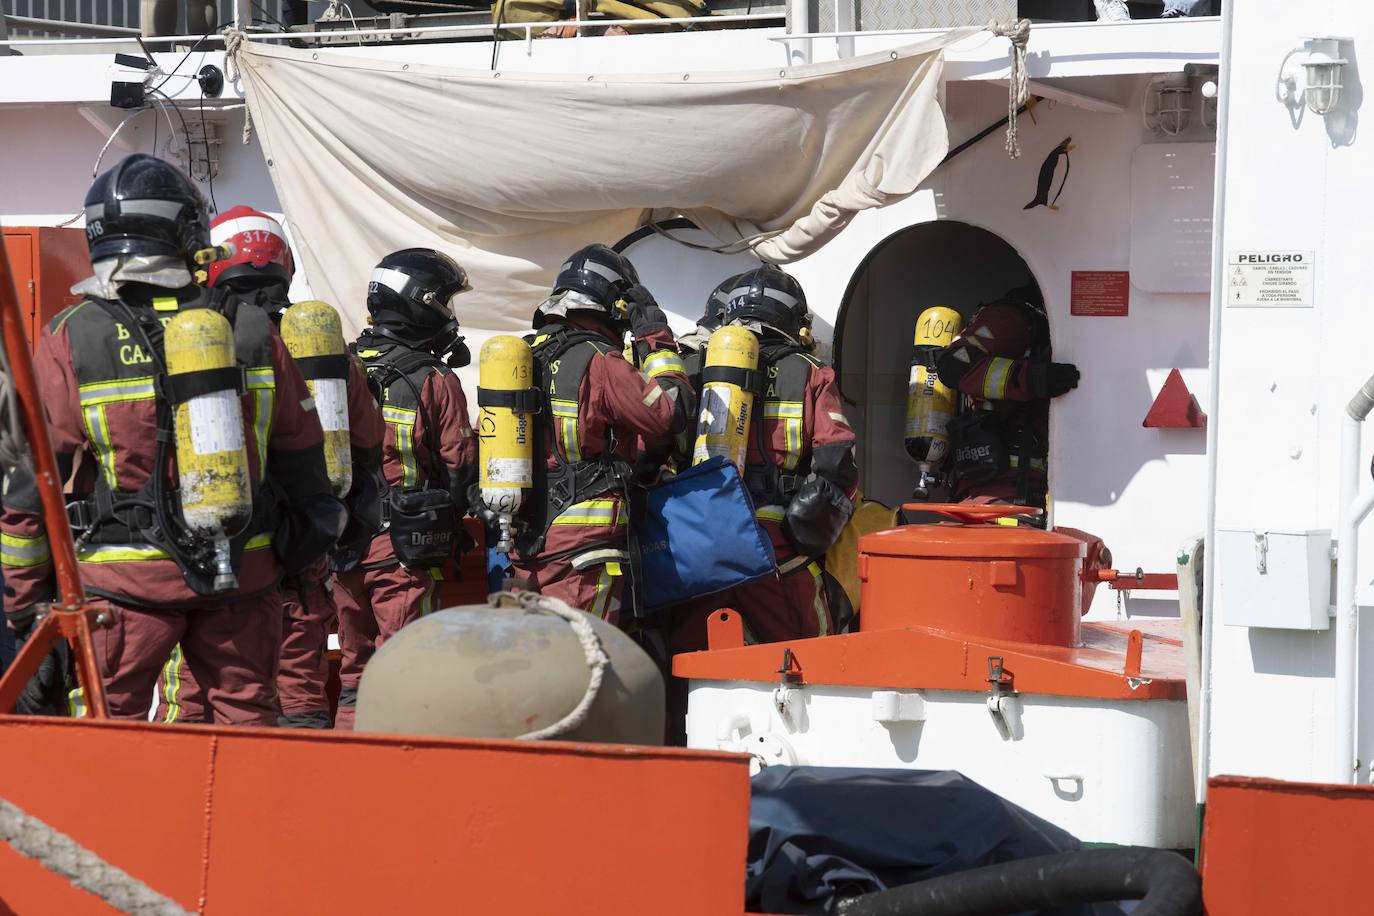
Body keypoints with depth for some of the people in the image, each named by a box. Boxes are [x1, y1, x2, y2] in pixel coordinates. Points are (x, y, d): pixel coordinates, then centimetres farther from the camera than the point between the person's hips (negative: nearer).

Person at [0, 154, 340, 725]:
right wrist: (308, 550, 22)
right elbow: (302, 459, 8)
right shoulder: (253, 331, 0)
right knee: (247, 713, 13)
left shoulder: (70, 341, -7)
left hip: (124, 581, -2)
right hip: (243, 573, 2)